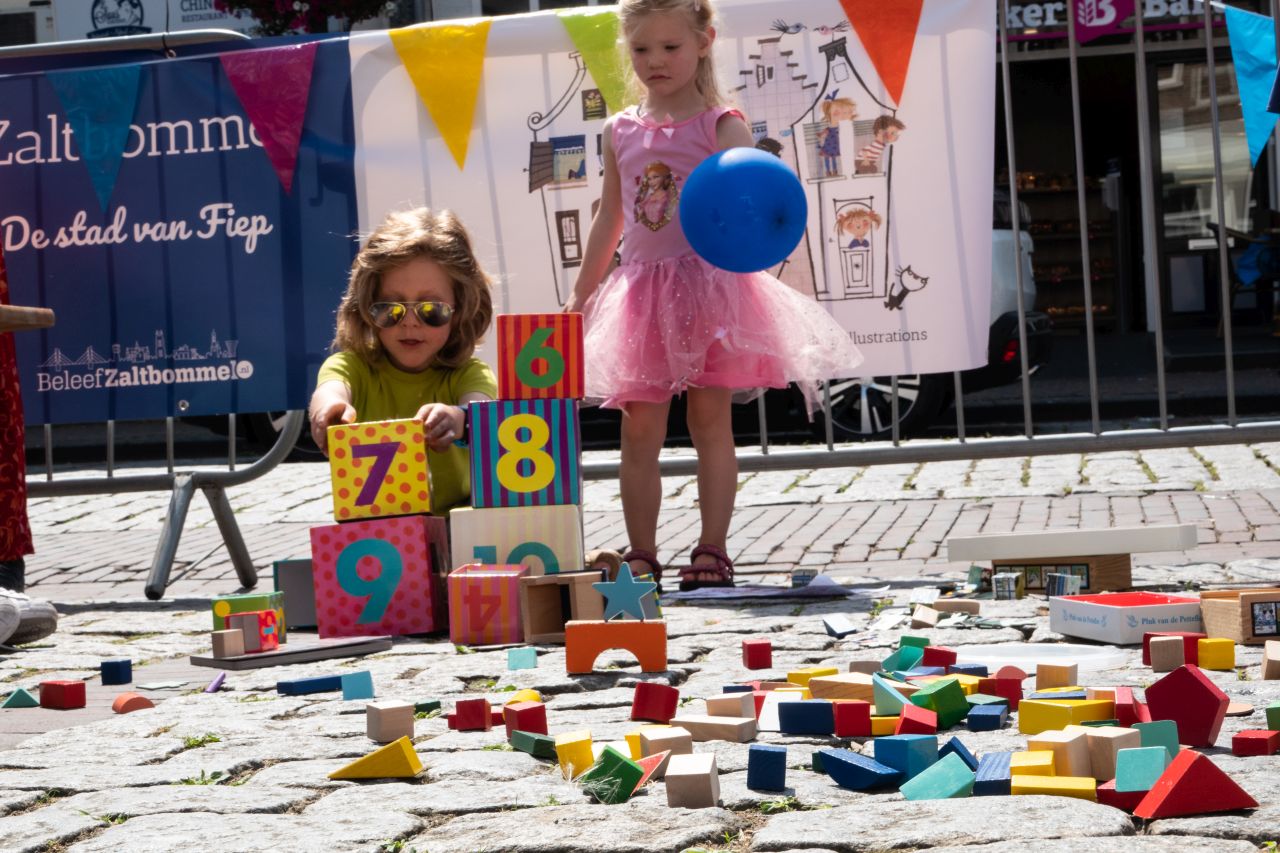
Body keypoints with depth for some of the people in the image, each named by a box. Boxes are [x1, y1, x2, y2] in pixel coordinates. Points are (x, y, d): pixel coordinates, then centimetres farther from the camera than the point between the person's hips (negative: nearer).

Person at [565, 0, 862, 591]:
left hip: (710, 286, -4)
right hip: (643, 292, 4)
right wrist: (580, 296, 20)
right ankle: (641, 554, 8)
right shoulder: (621, 132, 11)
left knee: (711, 419, 0)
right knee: (639, 426, 1)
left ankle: (712, 550, 6)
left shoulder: (722, 126, -2)